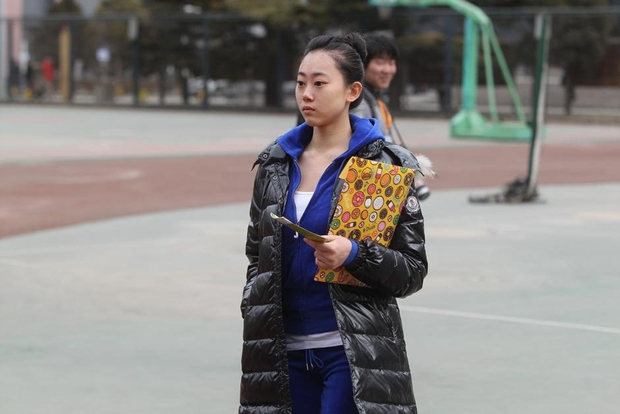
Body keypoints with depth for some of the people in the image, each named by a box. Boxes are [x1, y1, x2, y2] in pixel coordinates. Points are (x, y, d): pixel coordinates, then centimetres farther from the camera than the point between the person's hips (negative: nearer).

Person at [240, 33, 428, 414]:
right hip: (286, 350, 5)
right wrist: (254, 319, 6)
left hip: (355, 352, -5)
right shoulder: (275, 164, 9)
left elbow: (413, 270, -5)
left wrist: (354, 254, -21)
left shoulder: (386, 165, -5)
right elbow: (256, 257, 19)